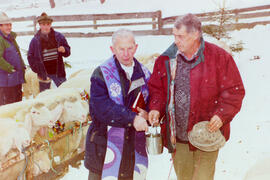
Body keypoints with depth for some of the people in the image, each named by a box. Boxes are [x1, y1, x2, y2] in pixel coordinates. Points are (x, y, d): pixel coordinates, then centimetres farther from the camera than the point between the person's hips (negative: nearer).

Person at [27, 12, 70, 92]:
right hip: (44, 74, 0)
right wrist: (38, 70, -3)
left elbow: (68, 51, 9)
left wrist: (64, 50, -14)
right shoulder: (35, 40, 0)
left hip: (58, 72, 1)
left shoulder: (58, 36, 2)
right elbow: (30, 57, 6)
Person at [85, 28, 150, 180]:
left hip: (134, 146, 4)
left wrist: (147, 114, -11)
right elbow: (101, 107, -19)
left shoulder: (144, 74, 7)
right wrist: (132, 118, -25)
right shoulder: (101, 74, -7)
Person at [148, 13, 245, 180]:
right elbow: (157, 89, 11)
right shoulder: (166, 60, 2)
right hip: (177, 137, 4)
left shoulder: (219, 57, -8)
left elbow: (234, 91, -4)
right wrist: (156, 108, -7)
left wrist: (222, 115, -17)